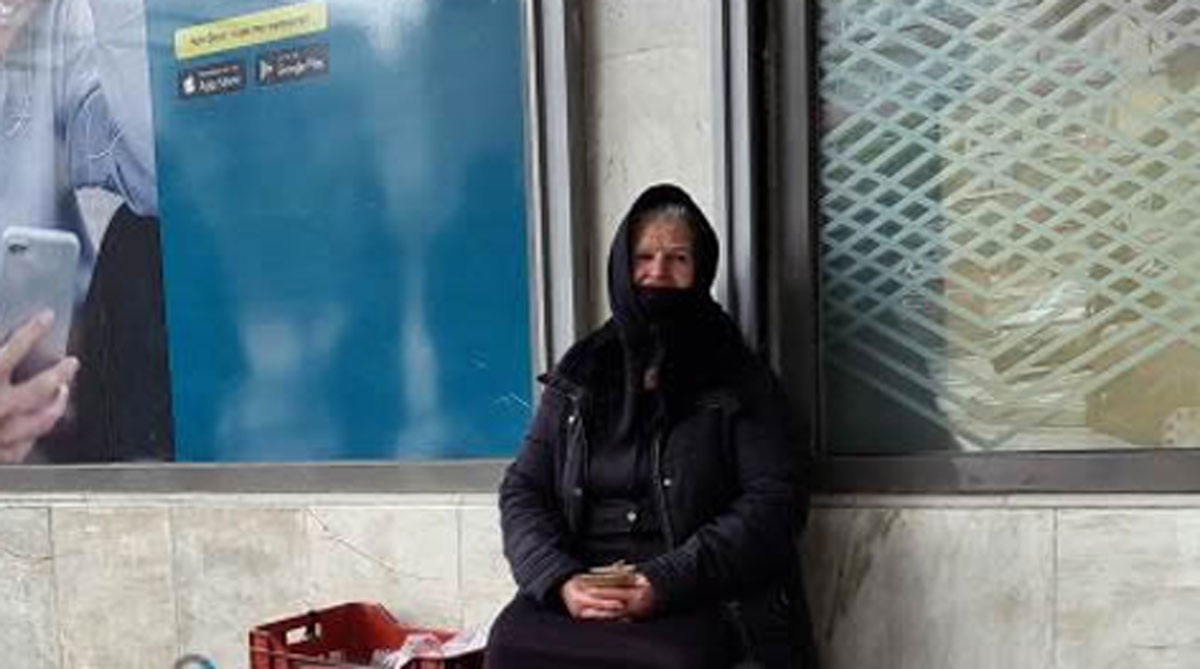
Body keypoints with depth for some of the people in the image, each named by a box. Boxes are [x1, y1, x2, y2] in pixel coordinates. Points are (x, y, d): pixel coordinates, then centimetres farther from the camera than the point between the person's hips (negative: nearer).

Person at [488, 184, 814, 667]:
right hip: (577, 587, 3)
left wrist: (667, 582, -15)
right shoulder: (577, 375, 14)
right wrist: (560, 580, -10)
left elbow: (774, 500, -2)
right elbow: (522, 490, 10)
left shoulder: (738, 379, 7)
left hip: (695, 594, -2)